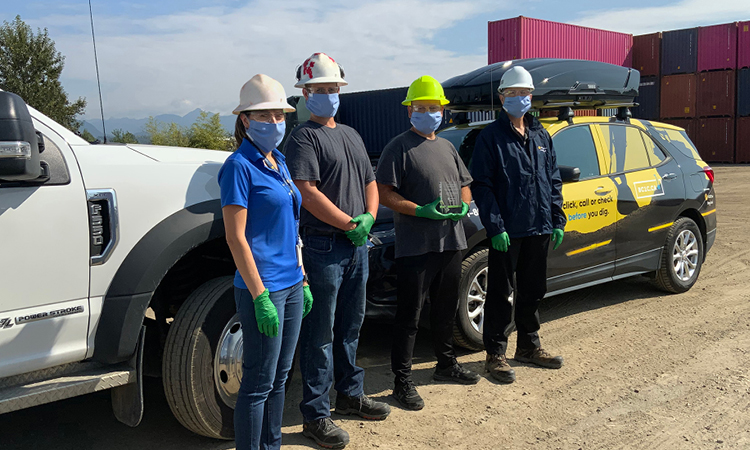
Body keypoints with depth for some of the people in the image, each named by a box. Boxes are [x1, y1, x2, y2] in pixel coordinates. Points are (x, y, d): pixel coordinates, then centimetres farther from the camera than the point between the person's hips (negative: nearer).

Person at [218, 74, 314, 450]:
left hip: (291, 284, 8)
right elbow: (236, 237, -15)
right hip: (262, 288, -8)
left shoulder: (279, 162, 13)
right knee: (259, 382, 2)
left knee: (280, 376, 17)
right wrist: (260, 296, -19)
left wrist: (303, 281, 16)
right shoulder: (239, 165, -11)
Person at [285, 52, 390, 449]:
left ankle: (350, 394, 33)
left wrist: (369, 217, 0)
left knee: (350, 327, 18)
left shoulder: (351, 135, 19)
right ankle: (316, 415, 9)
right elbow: (308, 192, -17)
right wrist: (350, 224, -15)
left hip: (358, 244, 8)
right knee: (321, 334, -1)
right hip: (324, 247, -8)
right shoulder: (304, 137, -6)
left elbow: (370, 183, 19)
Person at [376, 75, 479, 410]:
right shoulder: (400, 147, -5)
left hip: (451, 242, 8)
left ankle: (446, 364, 36)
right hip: (415, 246, -7)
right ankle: (402, 381, 6)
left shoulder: (447, 147, 18)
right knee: (409, 316, -3)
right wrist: (421, 211, -23)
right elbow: (384, 193, -13)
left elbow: (465, 184, 24)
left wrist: (463, 205, 2)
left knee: (446, 309, 19)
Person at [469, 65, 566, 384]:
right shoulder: (491, 137, -5)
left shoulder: (541, 136, 13)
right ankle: (495, 355, 13)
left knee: (533, 291, 16)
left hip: (539, 229, 6)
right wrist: (495, 226, -17)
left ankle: (529, 346, 31)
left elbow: (553, 181, 16)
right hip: (507, 231, -6)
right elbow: (481, 185, -10)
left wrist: (558, 221, 9)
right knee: (502, 295, 2)